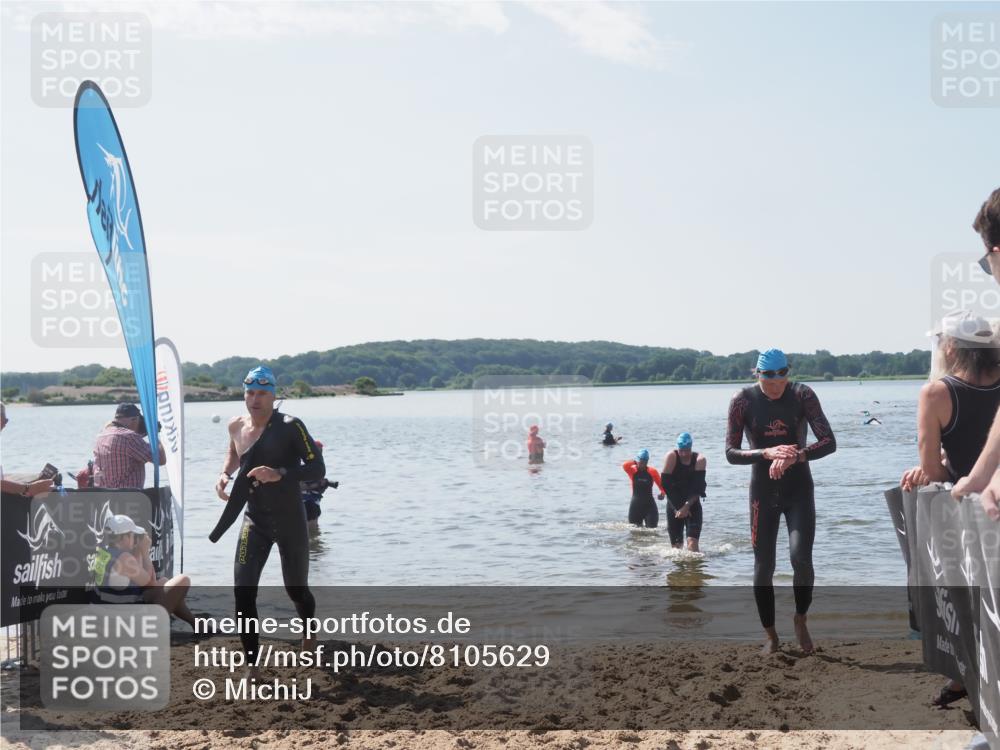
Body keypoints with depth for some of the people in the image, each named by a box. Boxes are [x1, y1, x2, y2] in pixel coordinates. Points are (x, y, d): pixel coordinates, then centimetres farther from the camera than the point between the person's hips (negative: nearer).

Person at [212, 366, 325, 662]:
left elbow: (317, 469, -22)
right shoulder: (236, 426, 0)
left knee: (296, 590, 12)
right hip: (254, 521, 3)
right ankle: (252, 664, -4)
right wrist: (225, 473, 2)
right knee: (243, 591, -13)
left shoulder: (290, 427, -17)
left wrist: (279, 474, -36)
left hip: (290, 522, -3)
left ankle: (308, 633, 47)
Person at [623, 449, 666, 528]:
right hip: (635, 506, 0)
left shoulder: (652, 472, -2)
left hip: (649, 505, 0)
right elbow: (625, 465, -25)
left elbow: (661, 485, 2)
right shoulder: (633, 471, -3)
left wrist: (662, 493, -16)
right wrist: (635, 462, -14)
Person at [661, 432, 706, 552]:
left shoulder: (700, 460, -7)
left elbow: (698, 488, -12)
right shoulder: (671, 457, -8)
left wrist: (687, 506, -21)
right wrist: (678, 508, -12)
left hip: (692, 506, -1)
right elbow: (666, 484, -11)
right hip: (674, 505, 1)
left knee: (692, 542, -16)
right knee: (676, 545, 2)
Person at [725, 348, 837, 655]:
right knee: (763, 567, 2)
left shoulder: (802, 395, -8)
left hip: (799, 489, 0)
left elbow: (829, 442, -14)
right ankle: (771, 635, 19)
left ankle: (800, 620, 10)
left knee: (801, 558, -16)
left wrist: (795, 456, -31)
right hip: (763, 491, 1)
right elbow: (731, 453, -11)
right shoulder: (743, 400, -9)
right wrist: (767, 453, -28)